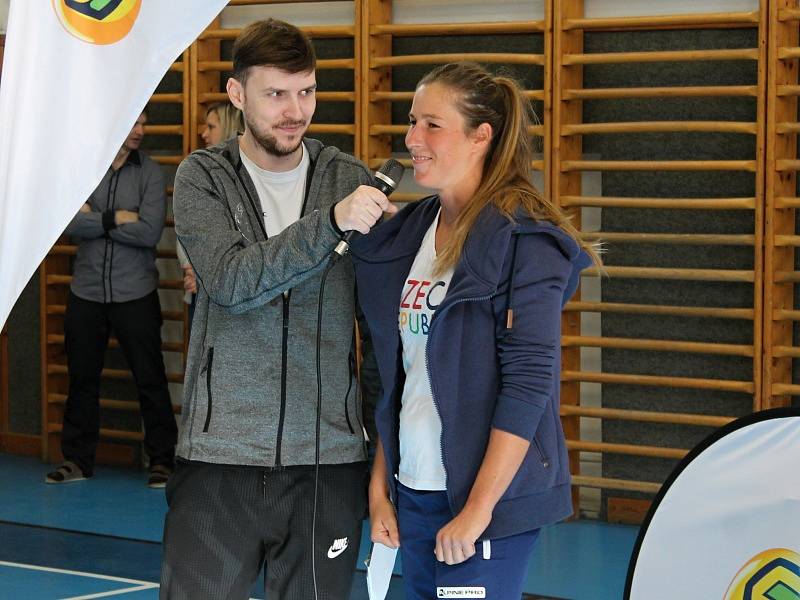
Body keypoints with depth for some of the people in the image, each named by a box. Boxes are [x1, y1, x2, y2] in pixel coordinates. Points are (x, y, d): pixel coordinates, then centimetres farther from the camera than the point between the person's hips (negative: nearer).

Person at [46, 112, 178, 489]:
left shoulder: (150, 173, -4)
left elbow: (150, 232, -16)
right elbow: (69, 223, -12)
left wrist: (95, 220, -12)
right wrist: (116, 219, -16)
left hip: (135, 295, -2)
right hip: (86, 292, 2)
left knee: (150, 380, 2)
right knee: (82, 379, 11)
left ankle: (161, 461, 12)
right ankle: (77, 460, 22)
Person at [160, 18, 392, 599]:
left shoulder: (352, 179, 5)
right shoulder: (203, 177, 1)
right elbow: (231, 283, -16)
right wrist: (331, 220, -26)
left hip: (328, 460, 2)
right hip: (219, 459, -1)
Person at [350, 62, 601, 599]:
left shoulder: (524, 236, -10)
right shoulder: (406, 234, 10)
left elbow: (528, 382, -15)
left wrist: (478, 509, -18)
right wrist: (379, 487, 11)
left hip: (490, 495, -6)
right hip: (412, 492, 6)